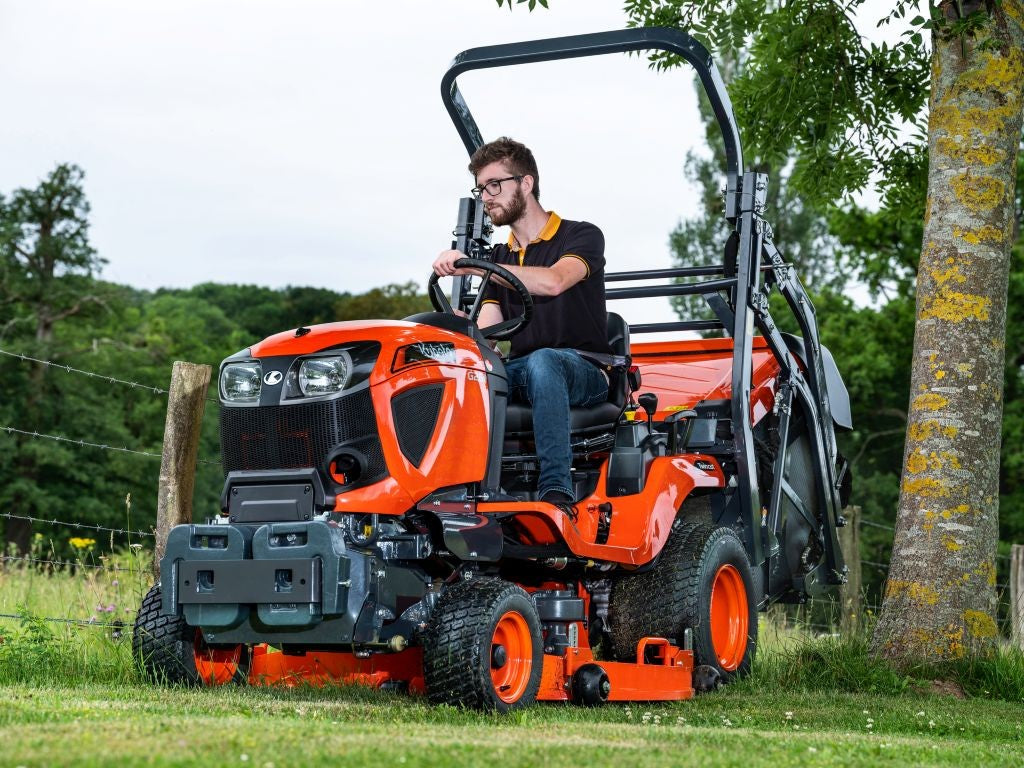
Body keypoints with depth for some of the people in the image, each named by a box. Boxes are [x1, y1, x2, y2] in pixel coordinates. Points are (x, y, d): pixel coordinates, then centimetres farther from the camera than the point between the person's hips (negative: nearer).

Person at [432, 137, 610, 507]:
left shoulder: (582, 236, 0)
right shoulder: (499, 259, 20)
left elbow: (553, 282, -23)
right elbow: (485, 332, 10)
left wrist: (471, 265, -27)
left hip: (583, 372, -5)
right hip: (518, 372, 5)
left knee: (541, 361, -41)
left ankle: (556, 490, -47)